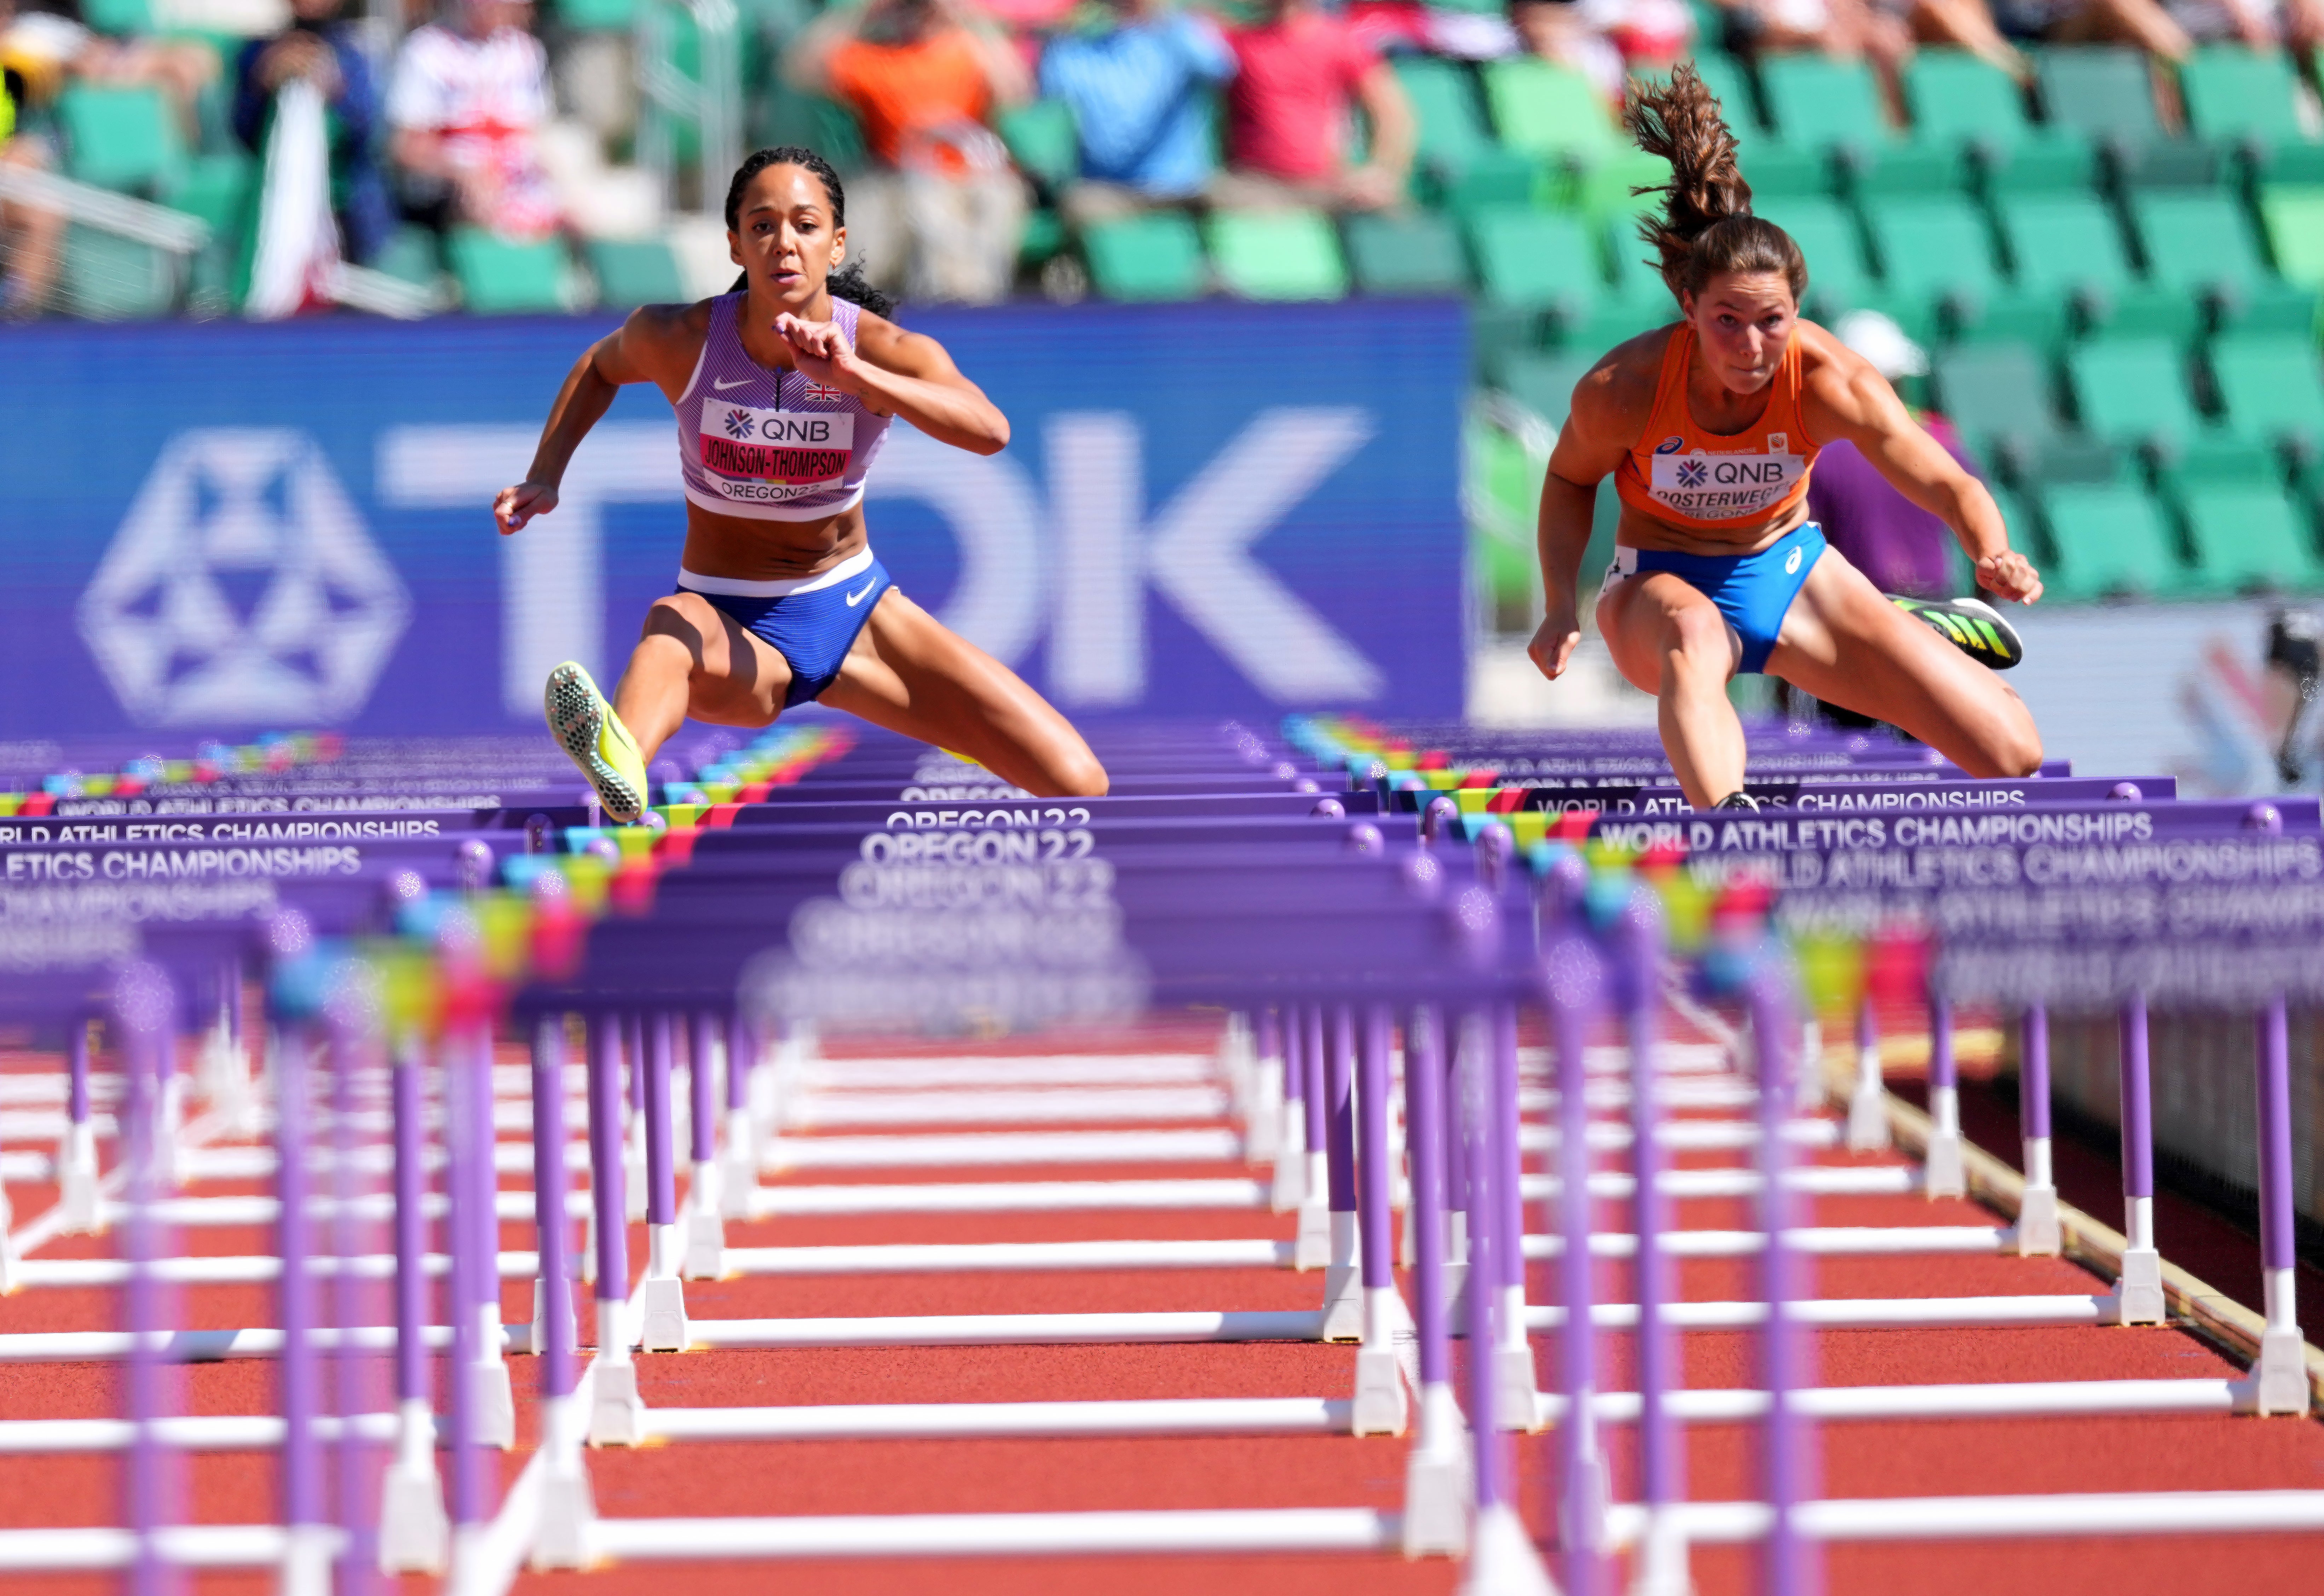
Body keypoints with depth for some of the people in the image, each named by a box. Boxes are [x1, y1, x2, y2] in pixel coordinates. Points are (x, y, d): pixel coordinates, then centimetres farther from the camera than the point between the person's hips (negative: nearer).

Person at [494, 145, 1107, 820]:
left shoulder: (884, 349, -15)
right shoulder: (679, 339, -12)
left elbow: (991, 431, -36)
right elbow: (601, 366, 14)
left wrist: (852, 376, -50)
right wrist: (544, 477, -1)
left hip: (855, 610, 2)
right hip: (730, 624, -2)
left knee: (1076, 782, -11)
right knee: (670, 628, -44)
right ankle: (621, 759, -77)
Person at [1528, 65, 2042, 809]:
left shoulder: (1830, 380, -24)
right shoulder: (1621, 389, -25)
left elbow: (1949, 487, -22)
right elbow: (1570, 478, -3)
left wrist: (1995, 557, -44)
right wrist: (1562, 609, -15)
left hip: (1789, 575, 2)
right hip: (1661, 582, -2)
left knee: (2015, 756, -5)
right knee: (1695, 636, -44)